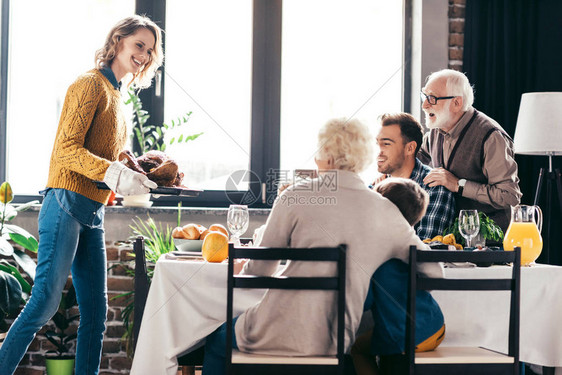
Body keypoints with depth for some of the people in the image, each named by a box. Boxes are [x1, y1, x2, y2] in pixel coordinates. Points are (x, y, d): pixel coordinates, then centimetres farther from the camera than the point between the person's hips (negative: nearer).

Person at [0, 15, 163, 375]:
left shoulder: (115, 96, 22)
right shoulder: (91, 85, -6)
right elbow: (68, 148, -15)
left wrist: (139, 174, 10)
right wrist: (115, 175, -25)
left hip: (93, 213, 9)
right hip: (68, 204, -9)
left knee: (96, 311, 6)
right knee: (46, 300, -13)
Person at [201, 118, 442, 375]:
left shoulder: (296, 196, -6)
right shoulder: (387, 213, 3)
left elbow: (258, 272, 2)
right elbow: (434, 272, 10)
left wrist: (244, 271, 26)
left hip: (282, 337, -4)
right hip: (334, 344, 5)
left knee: (215, 341, 28)